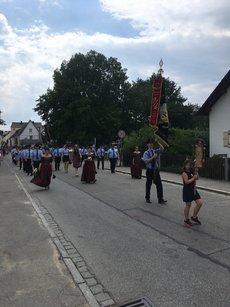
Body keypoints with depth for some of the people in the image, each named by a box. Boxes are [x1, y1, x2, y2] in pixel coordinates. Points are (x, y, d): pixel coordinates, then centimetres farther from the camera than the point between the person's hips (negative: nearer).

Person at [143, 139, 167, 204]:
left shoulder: (156, 151, 7)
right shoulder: (146, 153, -4)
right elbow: (146, 161, -18)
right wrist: (153, 157, -23)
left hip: (156, 169, 3)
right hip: (149, 170, -3)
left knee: (159, 184, 1)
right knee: (148, 184, 9)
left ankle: (160, 199, 8)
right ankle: (147, 198, 25)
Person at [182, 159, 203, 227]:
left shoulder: (191, 172, 11)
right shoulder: (184, 173, -13)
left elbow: (197, 178, 12)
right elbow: (186, 181, -23)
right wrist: (193, 178, -19)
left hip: (193, 190, 7)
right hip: (187, 190, -7)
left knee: (200, 203, 2)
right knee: (188, 205, 2)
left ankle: (194, 217, 19)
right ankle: (186, 220, 17)